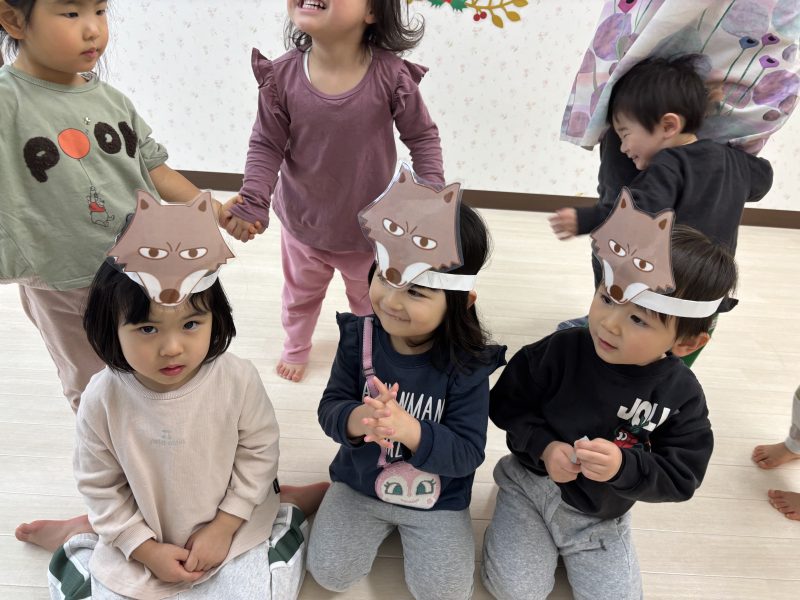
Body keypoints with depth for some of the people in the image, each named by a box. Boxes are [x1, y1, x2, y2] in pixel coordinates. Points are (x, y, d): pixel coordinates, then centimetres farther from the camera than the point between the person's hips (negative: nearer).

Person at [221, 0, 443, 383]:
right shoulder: (282, 76, -20)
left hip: (370, 230, -1)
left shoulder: (391, 76, -23)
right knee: (300, 296, 29)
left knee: (369, 301, 26)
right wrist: (252, 201, -24)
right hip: (304, 225, 2)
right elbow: (266, 145, -11)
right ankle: (295, 347, 61)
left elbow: (422, 136, -11)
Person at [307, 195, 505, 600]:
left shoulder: (467, 366, -25)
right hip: (360, 482, 2)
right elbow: (330, 408, -14)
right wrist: (356, 419, -38)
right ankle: (379, 522, 28)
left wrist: (409, 429, -42)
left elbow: (468, 453, -24)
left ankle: (407, 523, 25)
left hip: (438, 498, -2)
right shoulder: (358, 337, -17)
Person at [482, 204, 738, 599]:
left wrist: (624, 466, -32)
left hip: (601, 517, 2)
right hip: (533, 481, -1)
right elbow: (506, 405, -10)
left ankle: (569, 544, 29)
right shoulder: (559, 351, -21)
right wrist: (543, 447, -25)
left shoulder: (681, 396, -18)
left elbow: (680, 478, -13)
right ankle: (513, 518, 22)